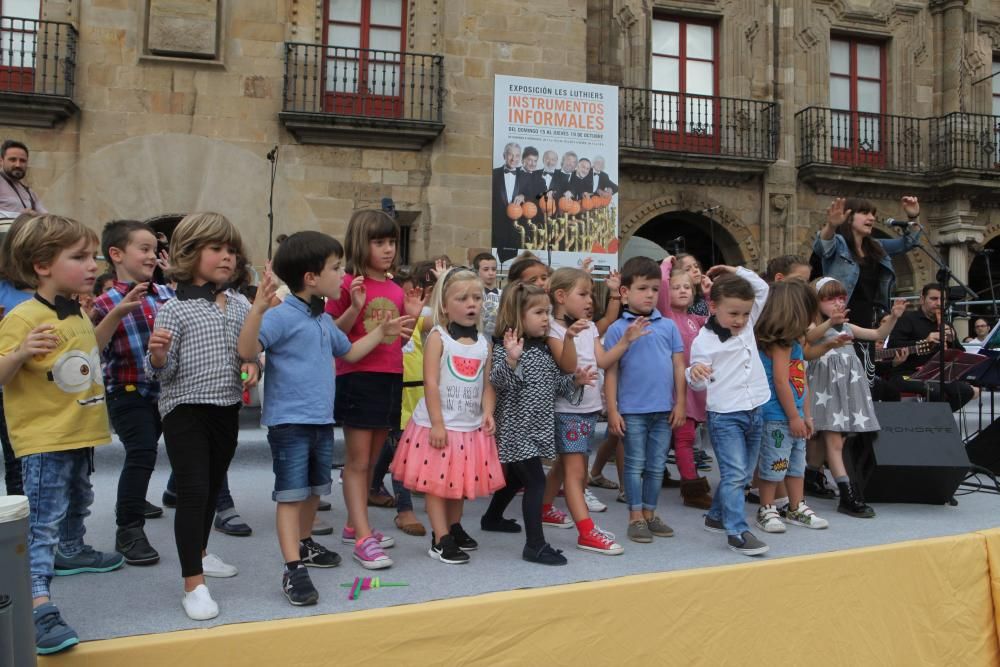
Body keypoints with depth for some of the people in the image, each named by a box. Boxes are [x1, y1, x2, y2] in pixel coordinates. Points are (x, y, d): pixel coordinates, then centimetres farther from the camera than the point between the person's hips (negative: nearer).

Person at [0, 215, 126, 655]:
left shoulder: (78, 313, 7)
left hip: (79, 433, 9)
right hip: (43, 441, -9)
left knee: (78, 503, 28)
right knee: (42, 523, -10)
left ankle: (72, 553, 51)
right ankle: (37, 606, -8)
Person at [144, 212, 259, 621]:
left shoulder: (241, 305, 3)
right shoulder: (174, 310, -11)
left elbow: (252, 350, 14)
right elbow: (161, 373, -11)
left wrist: (251, 365, -7)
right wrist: (157, 354, -31)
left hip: (227, 408, 6)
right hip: (185, 410, -5)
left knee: (213, 487, 19)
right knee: (192, 492, -7)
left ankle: (199, 553, 41)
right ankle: (194, 585, 1)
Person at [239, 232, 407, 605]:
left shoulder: (324, 320, 12)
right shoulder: (281, 316, -17)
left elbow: (348, 352, 29)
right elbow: (247, 350, -30)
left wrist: (381, 332, 26)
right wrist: (258, 308, -42)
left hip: (322, 420, 9)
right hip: (289, 421, -9)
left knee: (314, 489, 20)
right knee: (290, 494, -4)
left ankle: (305, 545, 39)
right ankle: (293, 570, -1)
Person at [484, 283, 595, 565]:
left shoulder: (544, 348, 10)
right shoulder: (506, 346, -15)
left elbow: (555, 382, 17)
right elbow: (499, 382, -26)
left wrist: (575, 381, 1)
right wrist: (511, 359, -42)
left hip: (538, 425, 9)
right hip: (517, 427, -9)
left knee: (517, 476, 23)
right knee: (536, 481, -12)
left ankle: (492, 518, 44)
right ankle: (535, 544, -7)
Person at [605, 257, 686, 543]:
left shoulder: (668, 326, 5)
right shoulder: (617, 329, -4)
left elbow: (679, 366, 7)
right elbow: (611, 372, -3)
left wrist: (680, 402, 3)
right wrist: (612, 410, -6)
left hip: (664, 409, 3)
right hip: (632, 410, -3)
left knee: (657, 465, 13)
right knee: (635, 465, 6)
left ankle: (650, 514, 26)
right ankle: (635, 518, 17)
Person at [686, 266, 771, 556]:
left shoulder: (747, 325, 7)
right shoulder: (705, 340, -10)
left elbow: (762, 289, 16)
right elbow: (700, 384, -6)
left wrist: (738, 272, 6)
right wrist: (695, 374, -28)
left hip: (754, 412, 7)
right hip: (724, 415, -7)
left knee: (743, 474, 15)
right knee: (734, 474, -11)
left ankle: (717, 516, 30)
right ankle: (738, 532, -7)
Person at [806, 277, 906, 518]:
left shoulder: (847, 326, 20)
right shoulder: (815, 325, -3)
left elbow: (878, 334, 22)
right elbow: (809, 337, -27)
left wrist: (894, 316, 6)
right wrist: (830, 322, -44)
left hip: (848, 384, 7)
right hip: (827, 386, -7)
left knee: (837, 441, 5)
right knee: (834, 441, -9)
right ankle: (849, 496, -12)